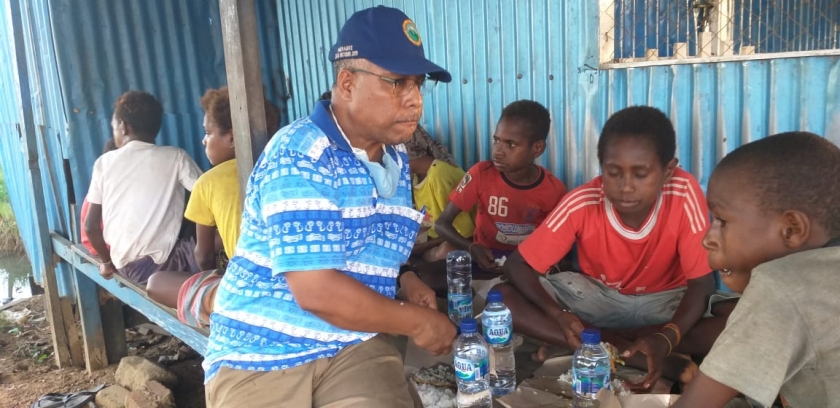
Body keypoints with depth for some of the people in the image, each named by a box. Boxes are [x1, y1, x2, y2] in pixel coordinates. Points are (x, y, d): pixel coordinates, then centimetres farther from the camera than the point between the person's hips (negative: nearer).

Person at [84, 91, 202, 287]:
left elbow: (91, 226, 4)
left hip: (126, 265, 5)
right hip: (162, 263, -5)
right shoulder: (175, 157, -3)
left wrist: (108, 261, 20)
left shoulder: (104, 162, 5)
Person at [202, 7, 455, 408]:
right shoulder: (300, 155, -19)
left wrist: (405, 278, 2)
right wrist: (418, 322, -13)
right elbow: (318, 292, -24)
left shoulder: (396, 160, 7)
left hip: (356, 345, 6)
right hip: (261, 352, -5)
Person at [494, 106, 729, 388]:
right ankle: (633, 356, -26)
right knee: (502, 298, -23)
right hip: (595, 294, 1)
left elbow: (701, 283, -21)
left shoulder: (684, 193, -26)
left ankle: (600, 346, -21)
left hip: (665, 299, 0)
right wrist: (558, 315, -37)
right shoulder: (581, 203, -24)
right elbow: (517, 265, -19)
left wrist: (666, 339, -40)